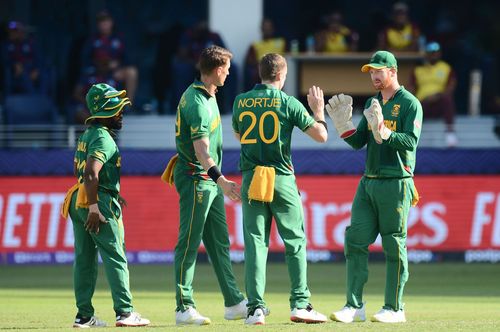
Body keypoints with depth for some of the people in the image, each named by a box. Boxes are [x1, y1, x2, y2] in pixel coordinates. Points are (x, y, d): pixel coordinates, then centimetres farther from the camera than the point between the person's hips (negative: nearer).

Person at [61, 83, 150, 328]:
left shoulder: (86, 136, 16)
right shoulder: (103, 139, -14)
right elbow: (91, 174, -25)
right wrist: (94, 207, -24)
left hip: (78, 200, 9)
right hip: (98, 202, -9)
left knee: (84, 259, 9)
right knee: (115, 258, -7)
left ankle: (84, 315, 10)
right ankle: (124, 312, -10)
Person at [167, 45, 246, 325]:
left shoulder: (207, 96, 11)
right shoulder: (197, 103, -21)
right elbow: (201, 148, -31)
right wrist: (220, 179, -43)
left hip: (210, 181, 10)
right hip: (195, 179, -10)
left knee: (220, 244, 13)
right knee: (189, 244, -7)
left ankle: (234, 302, 18)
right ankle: (185, 308, -5)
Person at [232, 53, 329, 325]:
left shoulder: (241, 102, 5)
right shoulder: (288, 103, -5)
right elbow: (321, 135, -3)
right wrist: (318, 110, 14)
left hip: (251, 179, 3)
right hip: (282, 179, -3)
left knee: (255, 243, 2)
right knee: (295, 242, 5)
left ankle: (256, 307, -6)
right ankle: (300, 304, 0)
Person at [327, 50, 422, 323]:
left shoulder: (410, 104, -5)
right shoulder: (372, 104, 17)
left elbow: (410, 142, -16)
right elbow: (358, 142, 15)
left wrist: (383, 132, -29)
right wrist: (342, 123, -2)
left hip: (395, 184, -7)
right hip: (368, 182, 7)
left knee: (394, 245, -3)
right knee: (355, 240, 0)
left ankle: (394, 308, 1)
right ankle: (354, 306, 1)